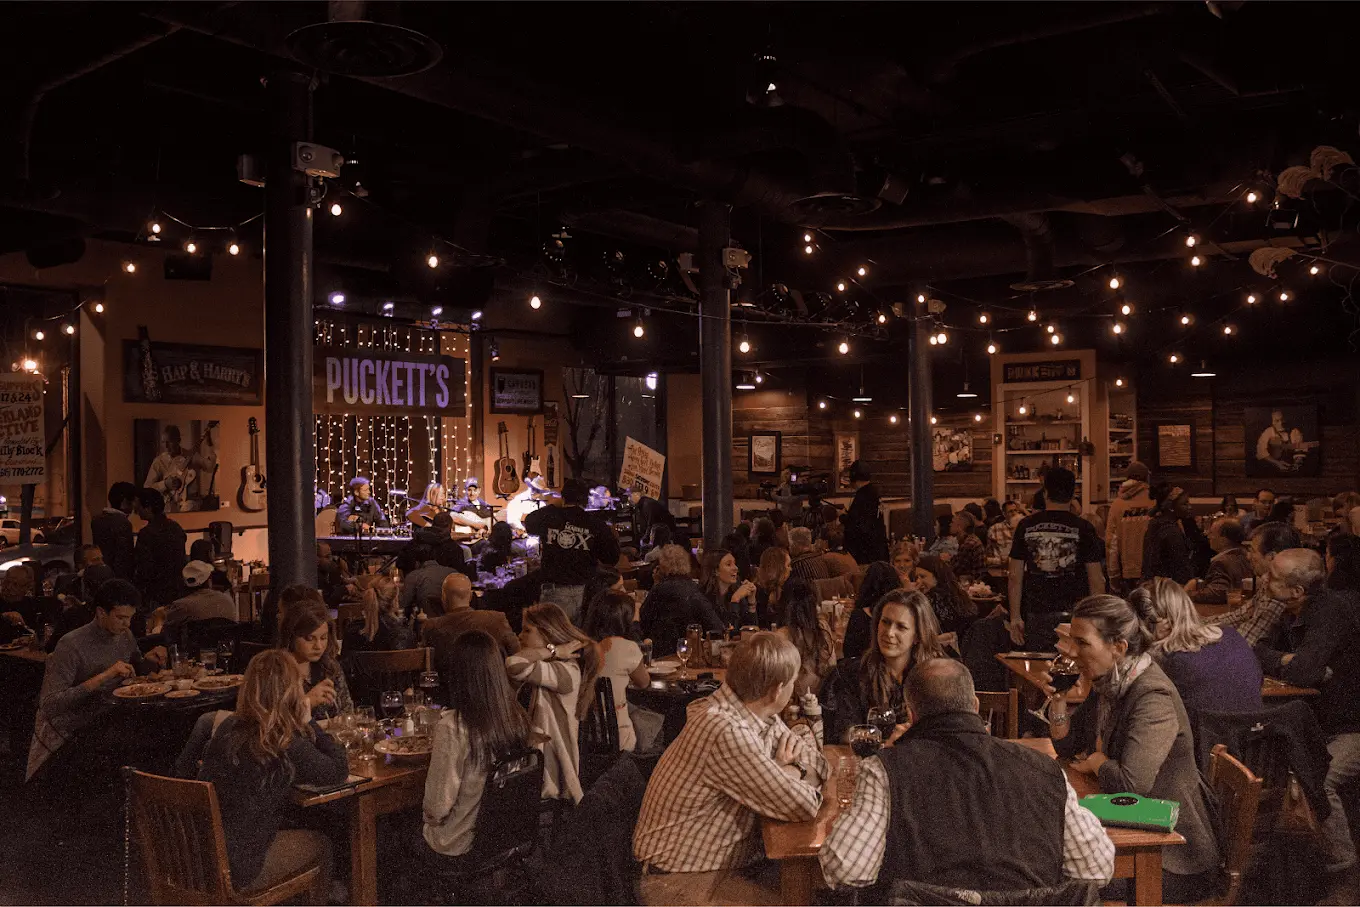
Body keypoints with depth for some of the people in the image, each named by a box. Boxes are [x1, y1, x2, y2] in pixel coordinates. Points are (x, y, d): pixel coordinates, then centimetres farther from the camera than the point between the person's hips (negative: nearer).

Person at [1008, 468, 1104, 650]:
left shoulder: (1026, 526, 2)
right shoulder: (1083, 529, -3)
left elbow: (1015, 577, 3)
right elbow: (1096, 580, -2)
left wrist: (1015, 617, 9)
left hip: (1038, 615, 1)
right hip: (1074, 613, -1)